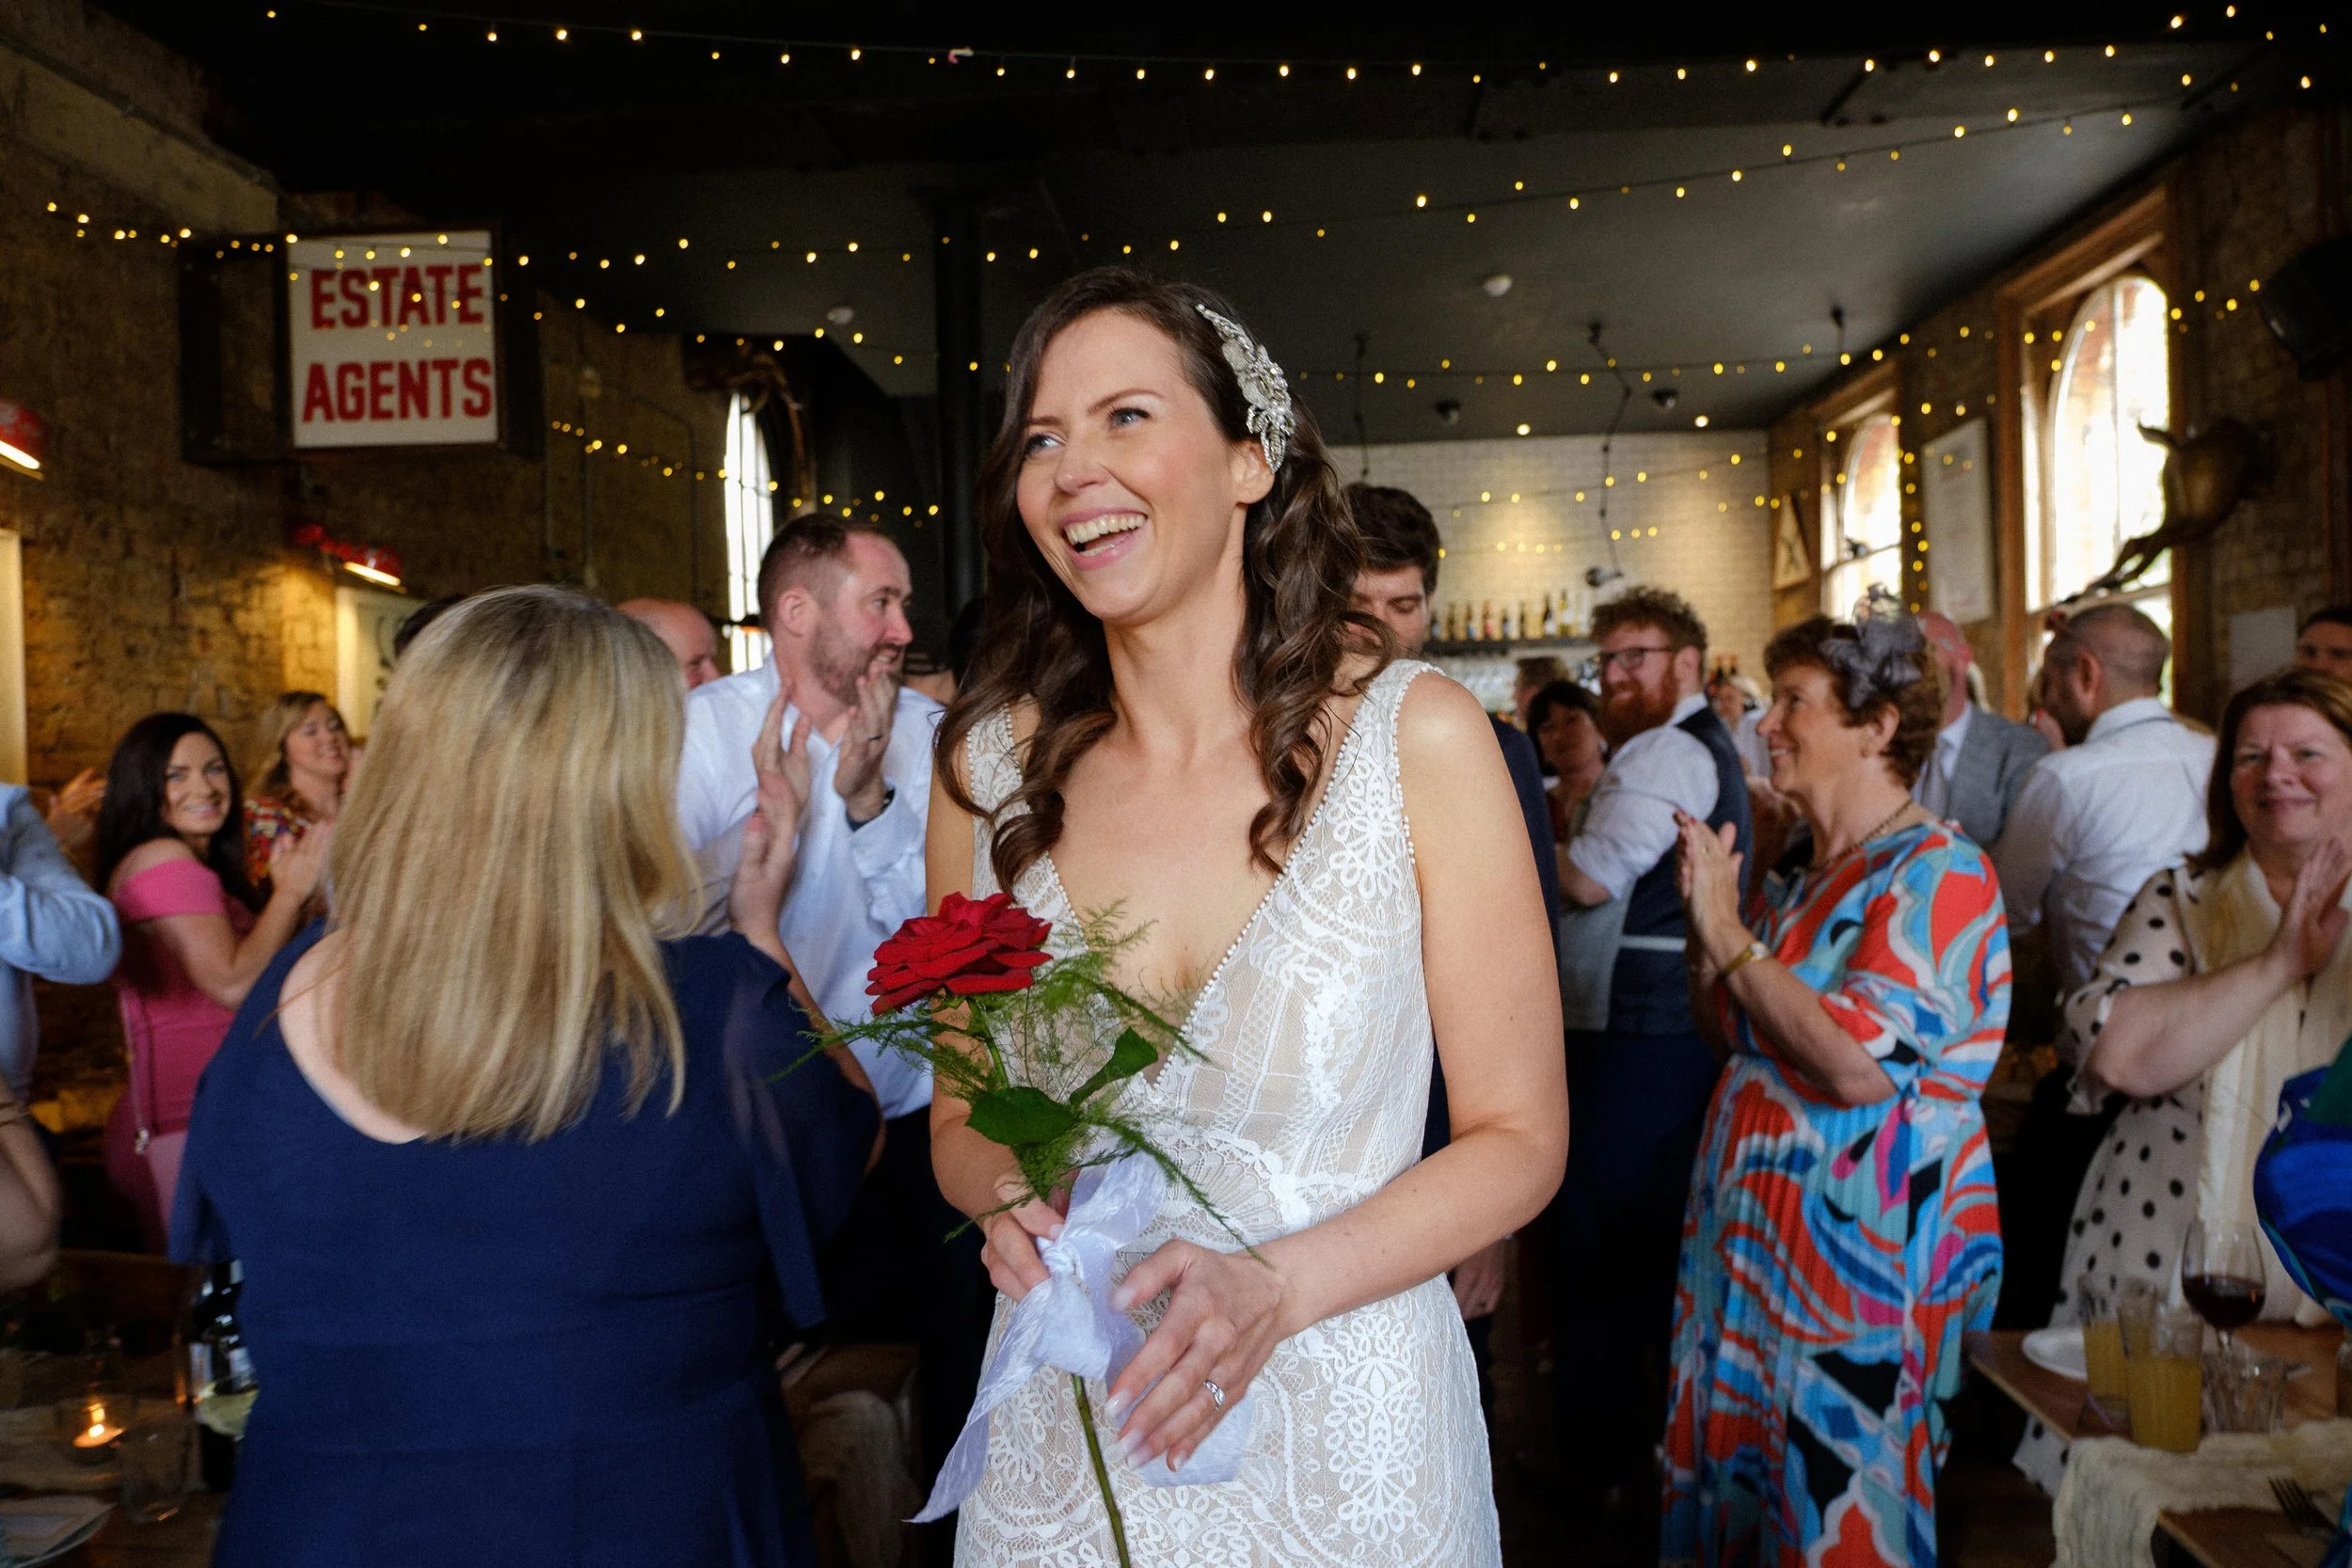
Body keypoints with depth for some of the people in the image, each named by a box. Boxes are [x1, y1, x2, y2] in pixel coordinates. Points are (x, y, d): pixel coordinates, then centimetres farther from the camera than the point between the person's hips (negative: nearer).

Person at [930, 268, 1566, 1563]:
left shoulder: (1419, 740, -13)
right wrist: (1010, 1192, -16)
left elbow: (1518, 1137, -8)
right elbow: (962, 1118, 5)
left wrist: (1274, 1287, -20)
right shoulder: (990, 763, -6)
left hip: (1344, 1445, -2)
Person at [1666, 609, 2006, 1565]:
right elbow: (1733, 1037, 17)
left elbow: (1858, 1065, -27)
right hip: (1757, 1235, 8)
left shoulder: (1939, 874, -15)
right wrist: (1705, 924, 1)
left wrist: (1731, 937, -18)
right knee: (1736, 1489, 17)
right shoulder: (1811, 877, 10)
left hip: (1864, 1249, -8)